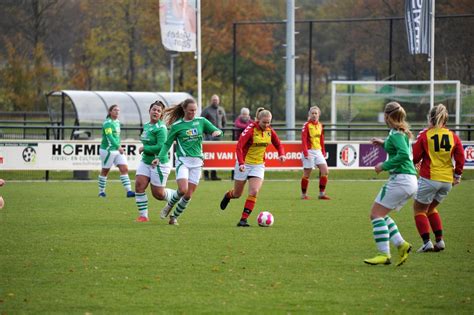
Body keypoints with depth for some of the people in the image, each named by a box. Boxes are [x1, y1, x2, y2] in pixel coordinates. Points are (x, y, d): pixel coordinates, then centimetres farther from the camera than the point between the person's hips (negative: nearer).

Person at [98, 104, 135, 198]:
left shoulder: (117, 122, 12)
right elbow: (109, 136, -26)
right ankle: (101, 192, 16)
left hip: (117, 149, 8)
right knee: (105, 171, 4)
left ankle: (129, 191, -9)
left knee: (124, 169, -4)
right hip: (108, 150, -8)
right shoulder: (107, 123, -15)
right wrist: (118, 147, -32)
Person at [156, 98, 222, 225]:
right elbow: (167, 143, 5)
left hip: (196, 162, 3)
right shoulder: (176, 125, 0)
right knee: (183, 189, -22)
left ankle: (174, 217, 18)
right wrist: (160, 157, -7)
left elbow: (217, 131, 10)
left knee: (188, 195, 0)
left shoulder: (201, 121, 6)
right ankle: (169, 206, 6)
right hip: (182, 161, -3)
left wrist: (217, 132, -14)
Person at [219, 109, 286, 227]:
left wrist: (281, 154, -10)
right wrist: (241, 163, -38)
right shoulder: (250, 129, -20)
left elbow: (278, 144, 11)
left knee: (254, 192, -15)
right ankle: (228, 196, 48)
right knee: (237, 194, 10)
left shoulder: (269, 131, -3)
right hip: (244, 164, -3)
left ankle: (243, 219, -10)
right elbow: (239, 147, -26)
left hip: (258, 165, 3)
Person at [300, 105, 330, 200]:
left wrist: (323, 152, 15)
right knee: (307, 173, 0)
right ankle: (303, 194, 11)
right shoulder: (307, 125, -8)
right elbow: (303, 139, -13)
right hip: (309, 151, -6)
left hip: (318, 151, 6)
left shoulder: (320, 125, 11)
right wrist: (305, 152, -20)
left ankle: (322, 193, 2)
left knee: (325, 171, -4)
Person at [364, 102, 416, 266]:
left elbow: (404, 154, -25)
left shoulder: (396, 134, -12)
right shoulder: (403, 132, 16)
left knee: (376, 214, -8)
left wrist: (384, 166, -17)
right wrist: (384, 143, 25)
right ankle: (401, 244, 4)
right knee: (380, 215, 15)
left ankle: (384, 254, -14)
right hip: (410, 181, 10)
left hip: (400, 178, -10)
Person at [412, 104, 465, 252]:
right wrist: (457, 175, 12)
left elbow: (415, 157, -3)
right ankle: (439, 240, 13)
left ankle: (427, 242, -5)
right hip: (447, 179, 5)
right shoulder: (453, 136, 3)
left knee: (419, 209, 9)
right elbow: (460, 157, 2)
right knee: (431, 208, 24)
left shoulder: (425, 135, -7)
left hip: (429, 178, -5)